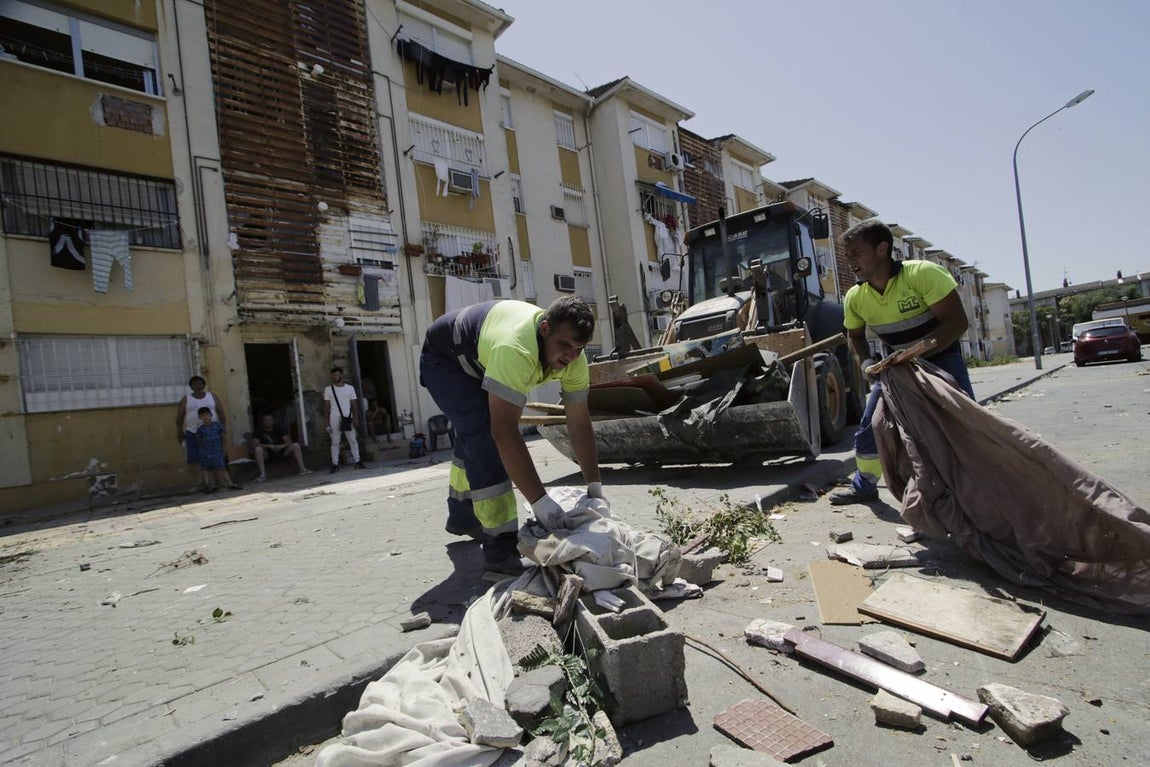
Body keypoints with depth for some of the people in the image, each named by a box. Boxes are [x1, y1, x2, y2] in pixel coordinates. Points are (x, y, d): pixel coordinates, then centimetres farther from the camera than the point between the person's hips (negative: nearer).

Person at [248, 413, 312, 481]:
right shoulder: (258, 431, -1)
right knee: (258, 449, -34)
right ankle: (263, 475, -41)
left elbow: (289, 441, -2)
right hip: (267, 454, -2)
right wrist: (270, 446, -27)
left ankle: (302, 469, -24)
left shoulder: (278, 429, 7)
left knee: (295, 445, -19)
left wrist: (282, 446, -24)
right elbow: (255, 445, -16)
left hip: (280, 451, 3)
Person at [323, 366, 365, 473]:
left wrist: (354, 417, -3)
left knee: (353, 440, 2)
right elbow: (326, 405, 6)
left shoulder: (350, 388, 9)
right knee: (335, 442, 0)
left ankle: (357, 461, 7)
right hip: (334, 419, -1)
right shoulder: (328, 389, 7)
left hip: (348, 418, 1)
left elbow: (354, 404, 7)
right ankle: (335, 464, 2)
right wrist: (327, 420, -1)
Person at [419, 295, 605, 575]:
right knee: (485, 434, -25)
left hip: (478, 363, 8)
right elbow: (505, 432, -49)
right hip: (444, 358, -8)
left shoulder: (573, 358, -22)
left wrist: (595, 487, -17)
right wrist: (540, 502, -48)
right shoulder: (516, 349, -45)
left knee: (476, 432, 21)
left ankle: (462, 517, 45)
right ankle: (500, 548, -18)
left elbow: (579, 423, -15)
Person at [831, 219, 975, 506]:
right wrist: (866, 361, -13)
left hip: (941, 356, -4)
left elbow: (957, 322, -28)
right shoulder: (855, 297, -11)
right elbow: (855, 336, 7)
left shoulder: (921, 273, -26)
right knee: (870, 426, 3)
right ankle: (864, 486, 21)